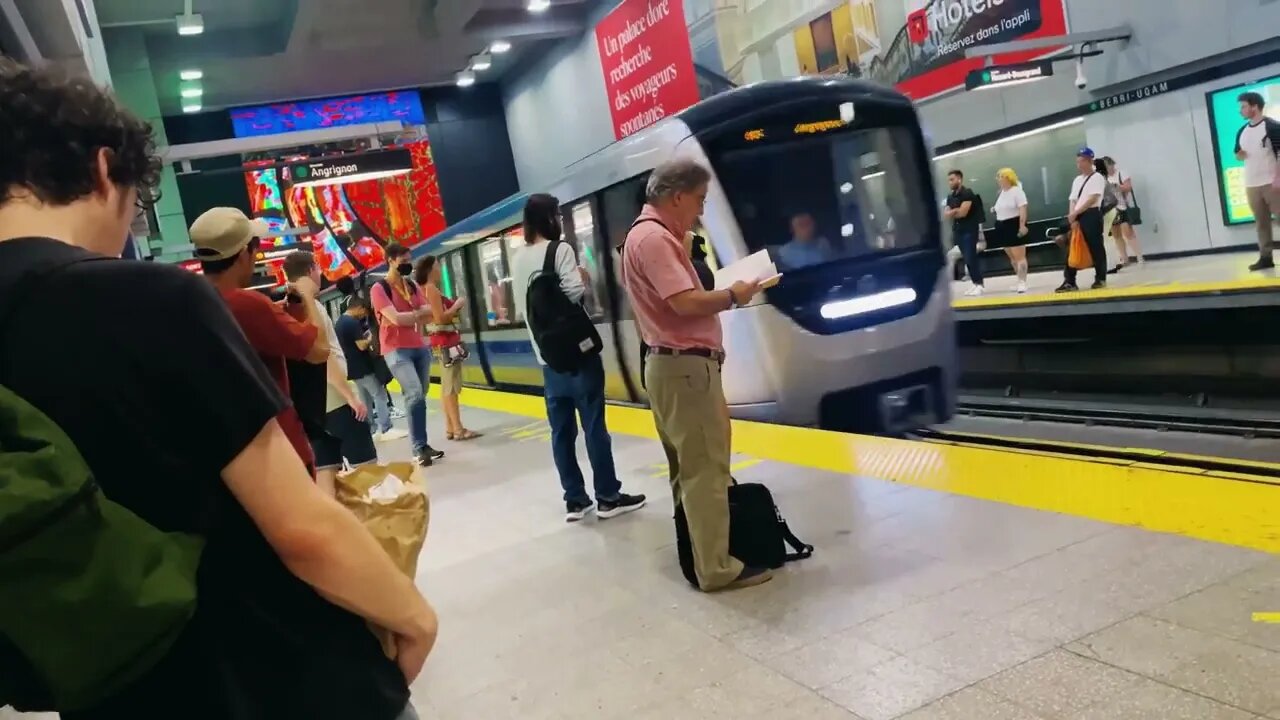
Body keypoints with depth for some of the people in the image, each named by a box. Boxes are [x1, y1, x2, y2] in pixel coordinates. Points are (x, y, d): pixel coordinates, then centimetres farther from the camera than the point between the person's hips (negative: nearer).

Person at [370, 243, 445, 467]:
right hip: (396, 350, -6)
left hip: (420, 347, 6)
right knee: (415, 394, -20)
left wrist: (407, 317, -13)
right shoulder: (379, 288, -6)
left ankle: (422, 446, 12)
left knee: (419, 397, 6)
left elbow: (429, 313, 4)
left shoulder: (412, 286, 14)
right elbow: (395, 318, -17)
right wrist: (418, 314, -2)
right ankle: (420, 448, -15)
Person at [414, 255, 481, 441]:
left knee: (447, 386, 11)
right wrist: (457, 305, -10)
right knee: (451, 386, -8)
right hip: (445, 341, -10)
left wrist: (456, 307, 9)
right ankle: (458, 429, -7)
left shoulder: (431, 288, 15)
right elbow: (439, 318, -21)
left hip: (446, 340, 10)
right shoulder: (431, 288, -13)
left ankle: (450, 428, 15)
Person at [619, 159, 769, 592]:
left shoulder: (652, 236, 18)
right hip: (685, 366, -11)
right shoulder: (654, 238, -16)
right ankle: (717, 568, 0)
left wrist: (723, 296, 7)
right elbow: (684, 302, -25)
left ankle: (701, 555, 25)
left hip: (670, 364, 11)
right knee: (706, 468, -6)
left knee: (689, 467, 15)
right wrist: (733, 296, -11)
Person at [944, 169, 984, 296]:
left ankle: (979, 283, -7)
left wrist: (952, 212, 0)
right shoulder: (950, 197, 13)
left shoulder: (967, 193, -9)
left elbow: (963, 212, -18)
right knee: (967, 258, 8)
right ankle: (976, 282, 13)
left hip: (969, 230, -7)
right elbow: (945, 214, 5)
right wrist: (956, 211, -12)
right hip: (957, 230, 7)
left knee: (970, 257, -12)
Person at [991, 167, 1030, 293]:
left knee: (1019, 256, -8)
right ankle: (1021, 281, 21)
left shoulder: (1016, 190, -10)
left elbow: (1023, 209, -18)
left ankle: (1022, 283, -9)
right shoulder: (1002, 193, 15)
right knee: (1012, 257, 13)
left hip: (1014, 225, -9)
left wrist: (1022, 225, -26)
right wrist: (995, 210, 9)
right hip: (1003, 226, 9)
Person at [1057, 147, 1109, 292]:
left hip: (1091, 215, -7)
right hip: (1076, 217, 7)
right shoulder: (1077, 180, 20)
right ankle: (1070, 281, 5)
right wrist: (1072, 217, -5)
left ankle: (1100, 278, 7)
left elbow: (1092, 199, -13)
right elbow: (1072, 200, 13)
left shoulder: (1097, 177, -2)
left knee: (1096, 247, -2)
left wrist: (1074, 213, -14)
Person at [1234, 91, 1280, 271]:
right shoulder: (1242, 131, 12)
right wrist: (1239, 155, -2)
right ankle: (1265, 257, 10)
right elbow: (1238, 154, 23)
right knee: (1261, 222, 8)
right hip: (1251, 184, 6)